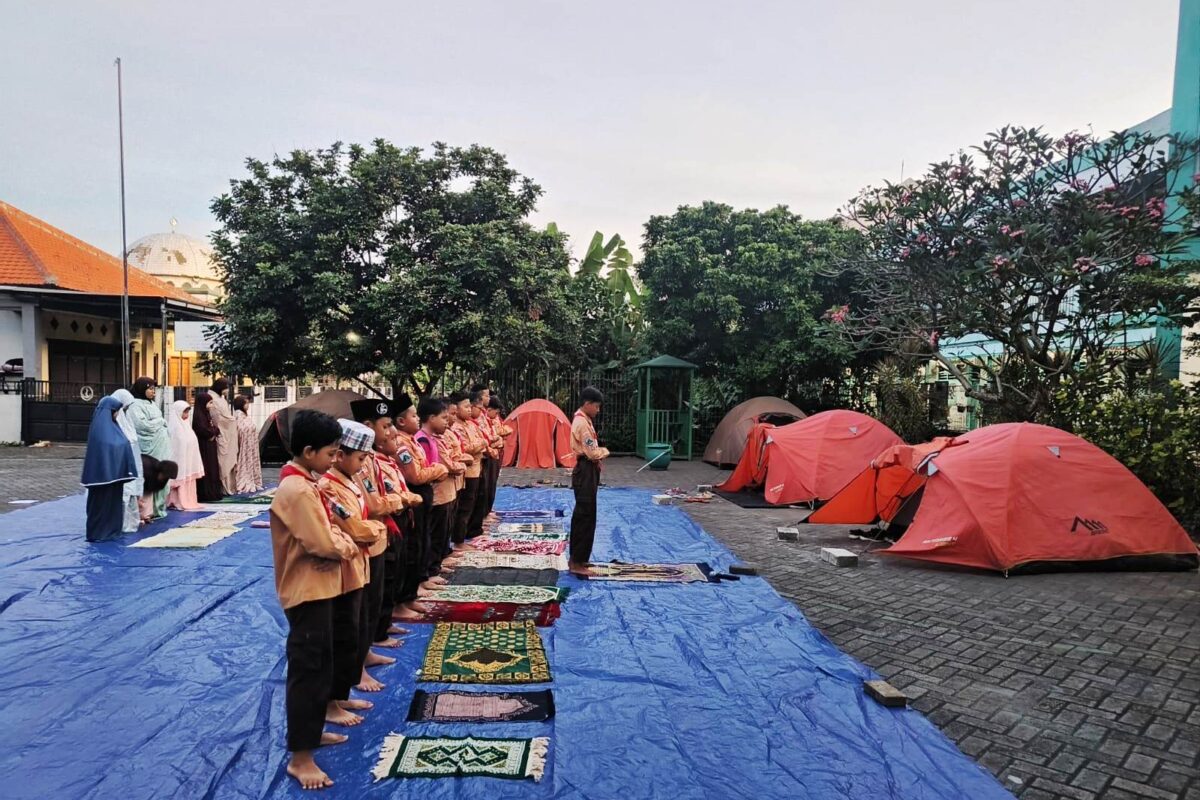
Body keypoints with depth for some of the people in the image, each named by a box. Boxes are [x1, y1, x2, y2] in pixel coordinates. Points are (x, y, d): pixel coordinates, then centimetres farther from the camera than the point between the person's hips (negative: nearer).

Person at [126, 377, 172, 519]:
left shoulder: (153, 404, 17)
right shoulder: (135, 405, -8)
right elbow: (143, 425, -18)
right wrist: (161, 422, -5)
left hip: (161, 447, 8)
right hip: (148, 448, -8)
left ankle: (157, 509, 15)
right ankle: (146, 511, -1)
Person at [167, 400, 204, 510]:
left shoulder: (186, 424, 14)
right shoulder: (174, 426, -12)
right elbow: (172, 445, -16)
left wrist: (194, 460, 17)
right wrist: (175, 460, -19)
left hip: (189, 459, 8)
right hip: (179, 459, -8)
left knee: (189, 480, 10)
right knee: (181, 480, -6)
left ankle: (189, 501, 15)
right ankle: (180, 503, -2)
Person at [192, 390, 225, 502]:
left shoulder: (207, 413, 15)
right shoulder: (198, 415, -14)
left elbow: (214, 428, 15)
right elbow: (204, 431, -25)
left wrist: (214, 431, -6)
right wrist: (214, 431, -8)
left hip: (210, 446, 10)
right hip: (204, 447, -10)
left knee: (212, 469, 11)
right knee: (206, 470, -6)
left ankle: (212, 493, 17)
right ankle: (205, 495, -2)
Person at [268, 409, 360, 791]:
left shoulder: (303, 483, 9)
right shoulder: (298, 491, -24)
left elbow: (328, 530, 13)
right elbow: (323, 545, -25)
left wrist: (343, 543, -6)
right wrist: (345, 548, -6)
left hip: (317, 589, 10)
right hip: (308, 592, -10)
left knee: (320, 667, 21)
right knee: (307, 670, -1)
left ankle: (311, 730, 37)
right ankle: (300, 756, 10)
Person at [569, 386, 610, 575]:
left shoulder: (583, 420, 15)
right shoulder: (582, 423, -18)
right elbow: (593, 453, -21)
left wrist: (599, 454, 2)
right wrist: (605, 451, -2)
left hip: (587, 471, 11)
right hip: (585, 472, -11)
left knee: (582, 516, 15)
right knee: (585, 517, -7)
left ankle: (577, 558, 24)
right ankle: (577, 563, -2)